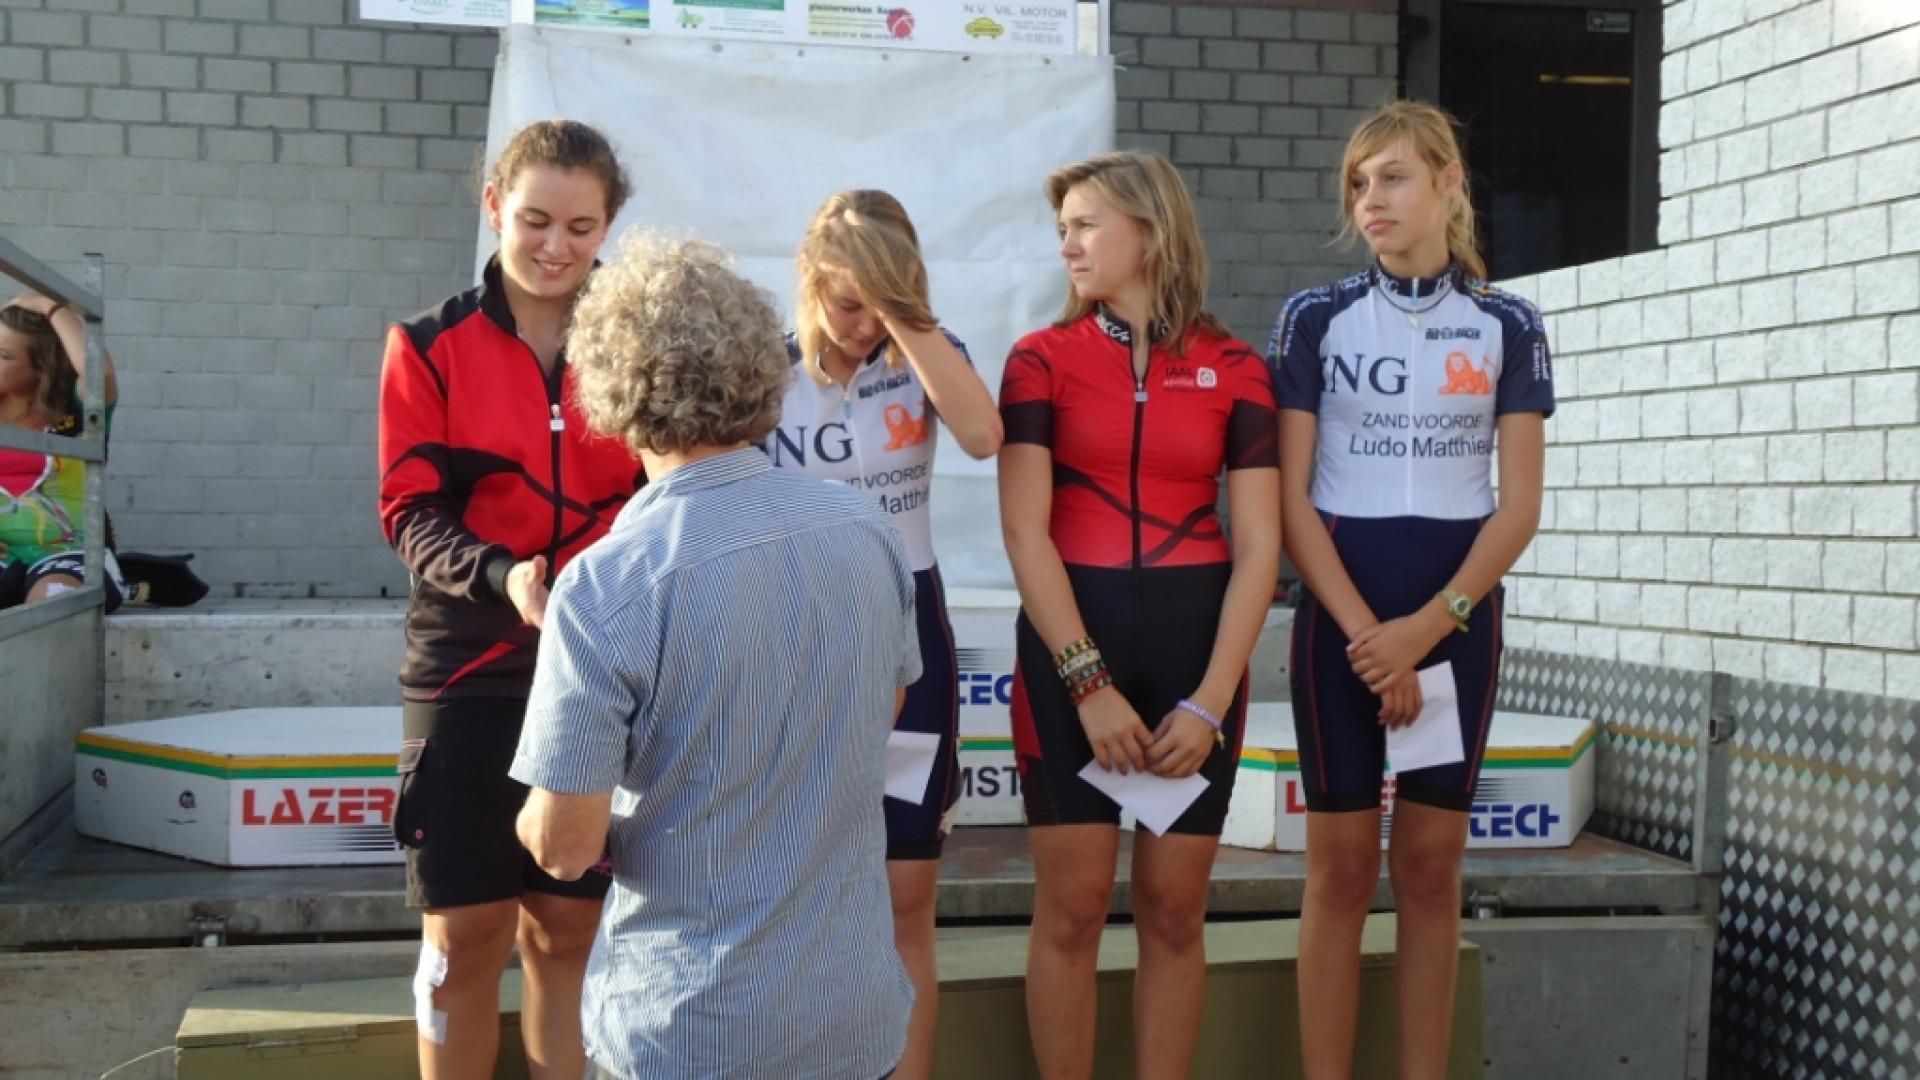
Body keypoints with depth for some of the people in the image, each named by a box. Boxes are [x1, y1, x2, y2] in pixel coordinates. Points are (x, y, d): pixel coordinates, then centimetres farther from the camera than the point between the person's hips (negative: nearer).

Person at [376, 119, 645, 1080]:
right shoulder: (430, 346, -1)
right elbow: (411, 511, -5)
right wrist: (502, 575, -23)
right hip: (471, 667, -1)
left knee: (568, 926, 9)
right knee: (465, 930, 4)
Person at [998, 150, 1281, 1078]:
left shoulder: (1234, 371, 4)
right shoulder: (1041, 359, 2)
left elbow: (1259, 548, -1)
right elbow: (1025, 533, -6)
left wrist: (1210, 702, -9)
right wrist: (1088, 682, -13)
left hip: (1194, 642, 1)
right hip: (1069, 642, -1)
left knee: (1173, 911, 6)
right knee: (1072, 907, 1)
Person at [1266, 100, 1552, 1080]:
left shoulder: (1506, 326, 3)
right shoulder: (1315, 318, 0)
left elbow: (1520, 505, -1)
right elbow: (1292, 500, -4)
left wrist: (1425, 626, -13)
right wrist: (1366, 634, -13)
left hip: (1457, 616, 1)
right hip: (1341, 615, -1)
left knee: (1431, 866, 6)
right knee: (1342, 867, 1)